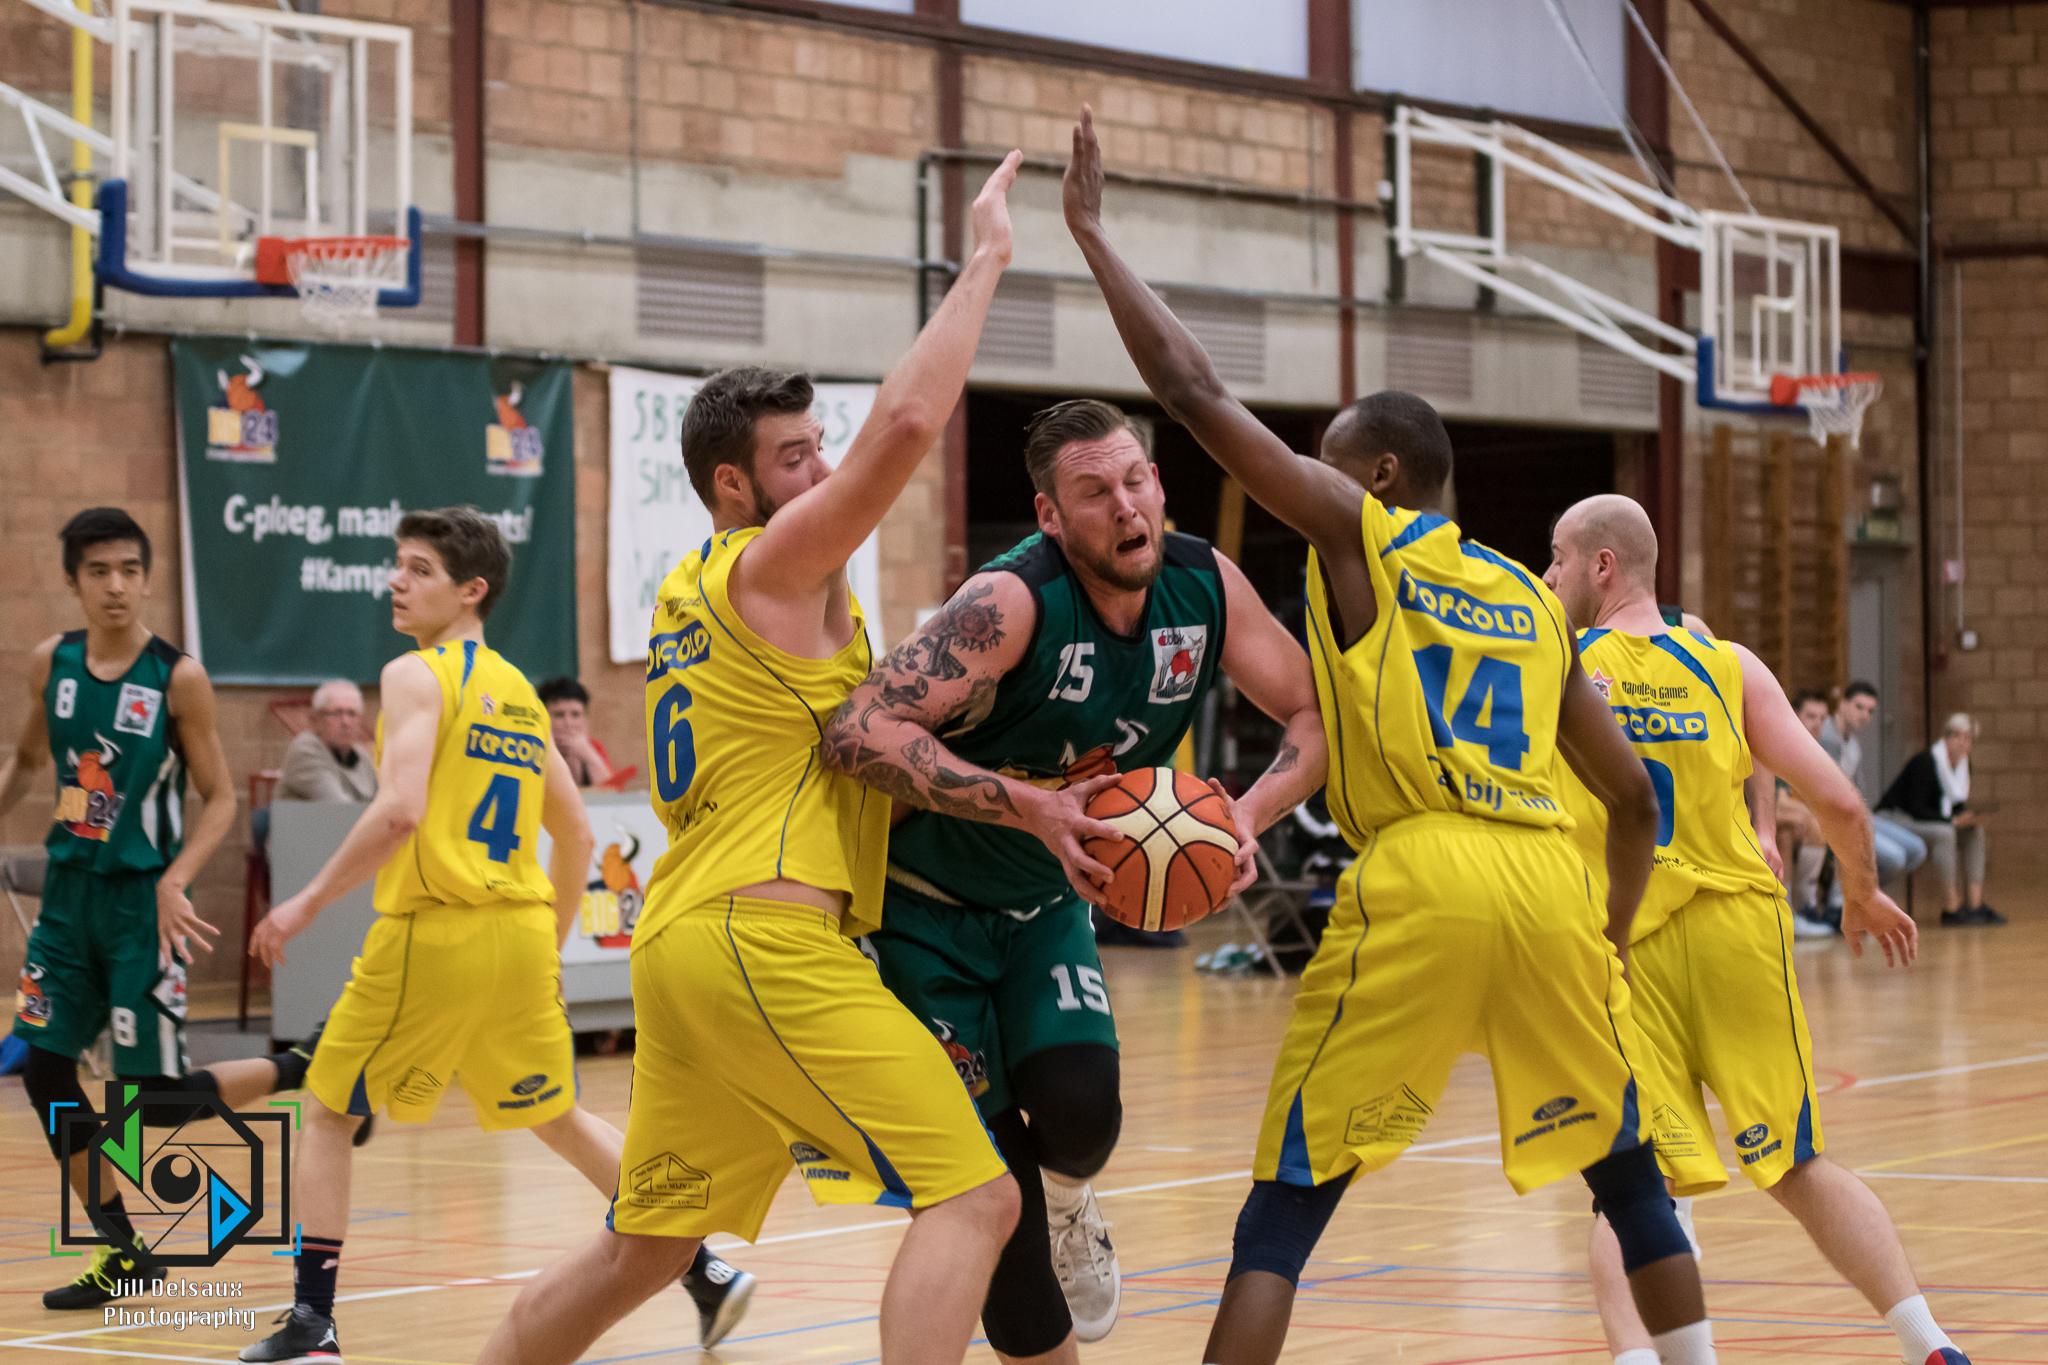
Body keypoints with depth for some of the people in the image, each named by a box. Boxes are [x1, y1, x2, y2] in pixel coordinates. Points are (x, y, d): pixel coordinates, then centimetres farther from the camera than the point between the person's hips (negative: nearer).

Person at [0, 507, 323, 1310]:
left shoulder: (178, 679, -12)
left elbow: (220, 799, -8)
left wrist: (175, 883, -22)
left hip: (139, 903, -5)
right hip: (68, 892, 5)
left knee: (158, 1097, -7)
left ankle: (308, 1068, 18)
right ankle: (124, 1254, 15)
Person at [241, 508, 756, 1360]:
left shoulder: (416, 677, -7)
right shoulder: (518, 691, 17)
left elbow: (399, 812, -21)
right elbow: (575, 833, 22)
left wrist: (309, 903, -15)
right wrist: (550, 950, 28)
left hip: (433, 932, -7)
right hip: (523, 931, 7)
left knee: (327, 1115, 6)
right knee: (558, 1118, 20)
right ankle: (705, 1273, 17)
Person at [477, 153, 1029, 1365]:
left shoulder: (692, 594, 23)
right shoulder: (773, 565, -4)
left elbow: (849, 749, 26)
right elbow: (908, 423, -19)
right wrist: (987, 257, -12)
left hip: (687, 943, 10)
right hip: (762, 937, -10)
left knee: (647, 1244, 20)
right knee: (973, 1196, -13)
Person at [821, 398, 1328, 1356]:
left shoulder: (1204, 585, -12)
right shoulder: (1015, 602, -30)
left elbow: (1316, 719, -1)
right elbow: (858, 734, -38)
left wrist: (1249, 815, -21)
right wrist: (1034, 807, -42)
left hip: (1046, 904, 4)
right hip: (929, 906, -4)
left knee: (1079, 1105, -19)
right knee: (989, 1172, -7)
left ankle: (1068, 1207, 16)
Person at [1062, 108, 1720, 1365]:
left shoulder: (1358, 530, 10)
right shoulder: (1535, 601, 23)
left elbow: (1194, 390, 5)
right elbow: (1634, 797, 22)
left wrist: (1092, 232, 13)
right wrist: (1613, 942, 34)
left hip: (1419, 882, -4)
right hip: (1552, 883, 5)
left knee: (1288, 1205, 0)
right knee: (1631, 1177, 22)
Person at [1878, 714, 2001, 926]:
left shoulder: (1963, 764, 5)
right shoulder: (1924, 762, -22)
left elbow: (1957, 805, 11)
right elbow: (1916, 808, -25)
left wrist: (1969, 817, -12)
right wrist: (1953, 820, -26)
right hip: (1893, 819, -9)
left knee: (1975, 832, -2)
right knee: (1944, 833, -33)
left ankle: (1976, 904, -6)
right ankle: (1951, 907, -31)